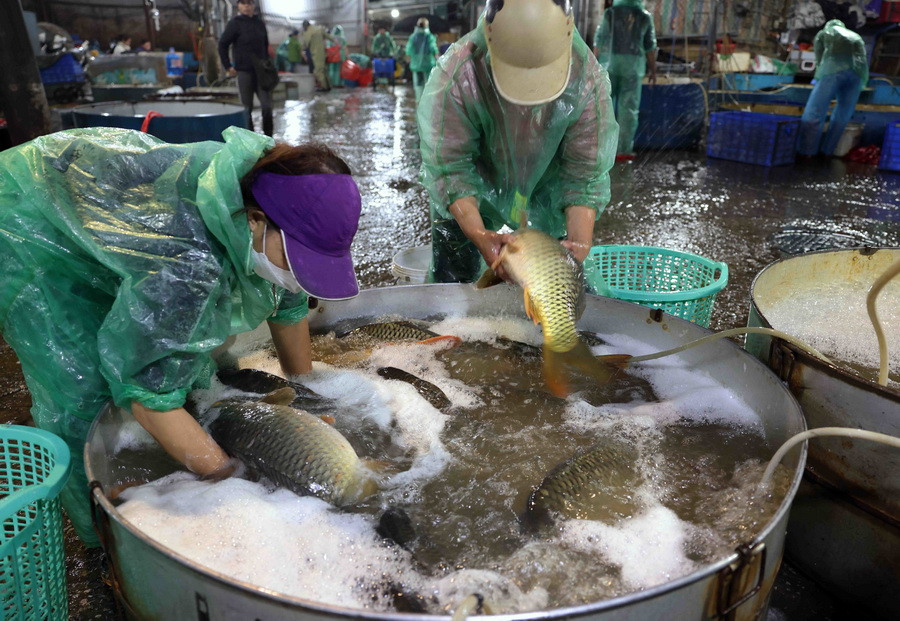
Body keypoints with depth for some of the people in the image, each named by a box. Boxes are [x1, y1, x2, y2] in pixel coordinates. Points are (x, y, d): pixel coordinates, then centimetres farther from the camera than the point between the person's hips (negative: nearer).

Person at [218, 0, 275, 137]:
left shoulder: (260, 23, 8)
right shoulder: (235, 23, -3)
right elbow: (222, 45, 0)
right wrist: (228, 66, -4)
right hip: (244, 71, -3)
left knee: (267, 105, -5)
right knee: (247, 107, 3)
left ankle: (268, 137, 6)